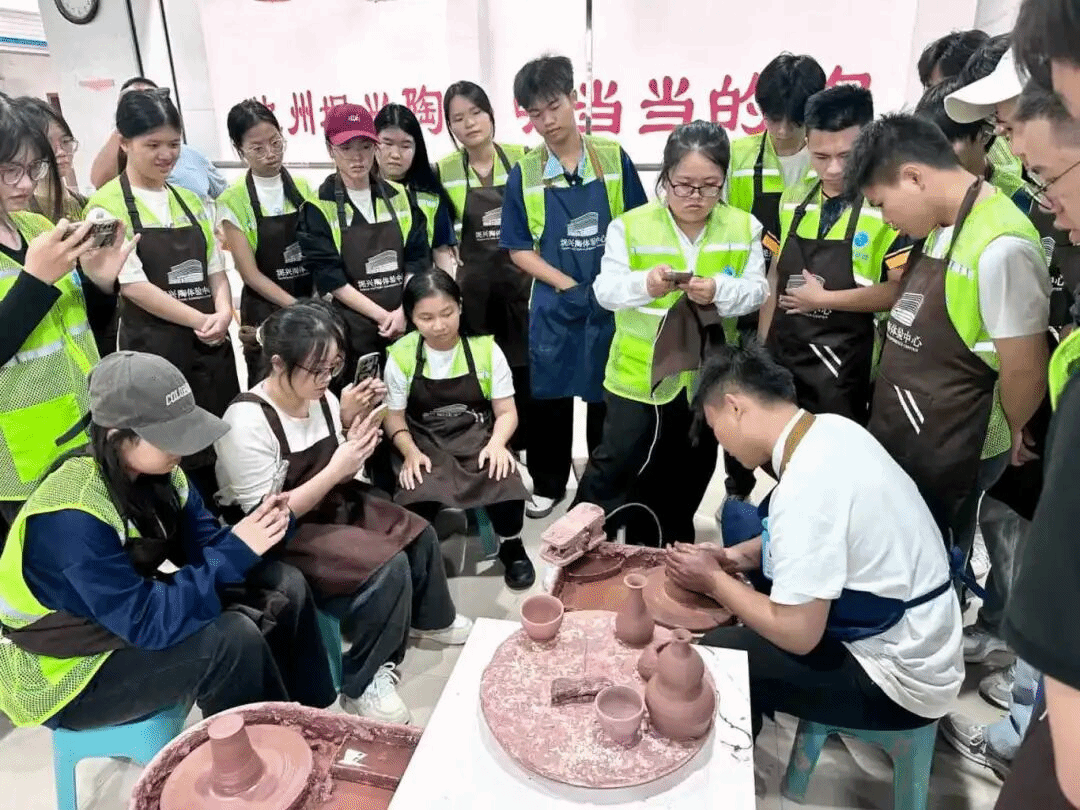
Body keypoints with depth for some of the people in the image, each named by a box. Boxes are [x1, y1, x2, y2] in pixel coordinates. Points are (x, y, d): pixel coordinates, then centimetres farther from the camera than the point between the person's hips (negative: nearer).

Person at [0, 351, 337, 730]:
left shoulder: (153, 468, -9)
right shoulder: (71, 520, -33)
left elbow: (204, 542, -4)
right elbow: (149, 622, -34)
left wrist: (255, 529, -24)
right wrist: (237, 551, -34)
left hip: (133, 609, 8)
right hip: (67, 673, -8)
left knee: (285, 587, -4)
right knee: (232, 639, -29)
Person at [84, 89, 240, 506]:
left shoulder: (190, 200, 12)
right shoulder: (107, 205, -5)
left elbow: (215, 268, 12)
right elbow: (133, 284, -13)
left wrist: (223, 312, -8)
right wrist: (199, 321, -15)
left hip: (211, 343, 6)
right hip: (152, 348, -5)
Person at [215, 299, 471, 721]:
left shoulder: (321, 398, -4)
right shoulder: (247, 422, -25)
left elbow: (342, 478, 6)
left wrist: (351, 424, -12)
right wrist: (335, 470, -29)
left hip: (329, 507, 8)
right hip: (275, 537, -8)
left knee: (419, 534, -1)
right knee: (388, 568, -23)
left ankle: (429, 618, 28)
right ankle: (362, 683, -2)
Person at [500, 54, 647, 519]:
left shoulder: (614, 159, -1)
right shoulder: (524, 174, 0)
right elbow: (518, 249, -1)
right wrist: (569, 286, -12)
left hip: (612, 303, 0)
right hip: (553, 305, 1)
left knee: (607, 397, 10)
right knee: (549, 398, 10)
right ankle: (547, 485, 29)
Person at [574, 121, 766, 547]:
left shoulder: (743, 227, -2)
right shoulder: (630, 226, -9)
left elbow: (756, 289, -6)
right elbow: (606, 289, -13)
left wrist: (720, 291, -27)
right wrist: (644, 284, -33)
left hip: (707, 375, 4)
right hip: (638, 373, -3)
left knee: (690, 473, 18)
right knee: (618, 462, 2)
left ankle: (659, 553, 39)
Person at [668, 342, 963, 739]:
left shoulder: (806, 486, -29)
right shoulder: (832, 428, -4)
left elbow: (797, 634, -23)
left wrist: (713, 580, -9)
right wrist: (735, 556, 2)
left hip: (900, 676, -8)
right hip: (916, 642, 8)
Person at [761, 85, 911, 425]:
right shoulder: (792, 200, 7)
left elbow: (901, 290, -15)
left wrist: (823, 298, -15)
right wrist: (762, 348, 12)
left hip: (844, 370, -5)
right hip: (782, 358, 5)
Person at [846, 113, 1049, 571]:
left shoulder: (1001, 247, -24)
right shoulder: (941, 228, 3)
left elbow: (1025, 369, -18)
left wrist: (1006, 434, -1)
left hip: (949, 457, -7)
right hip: (898, 438, 8)